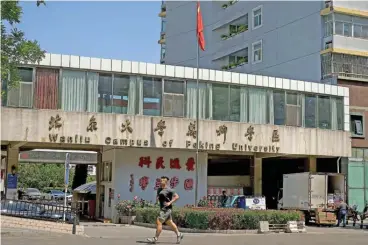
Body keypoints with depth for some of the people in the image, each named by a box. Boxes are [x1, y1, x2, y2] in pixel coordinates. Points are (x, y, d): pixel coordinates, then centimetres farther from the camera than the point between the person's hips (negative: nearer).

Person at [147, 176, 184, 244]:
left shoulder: (169, 190, -13)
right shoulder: (159, 189, 11)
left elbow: (177, 196, -13)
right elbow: (158, 197, 27)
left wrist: (170, 202, -19)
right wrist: (158, 198, 3)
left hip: (167, 209, -9)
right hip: (162, 208, 9)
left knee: (158, 222, -11)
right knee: (169, 223, 15)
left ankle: (155, 239, -6)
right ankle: (179, 234, 27)